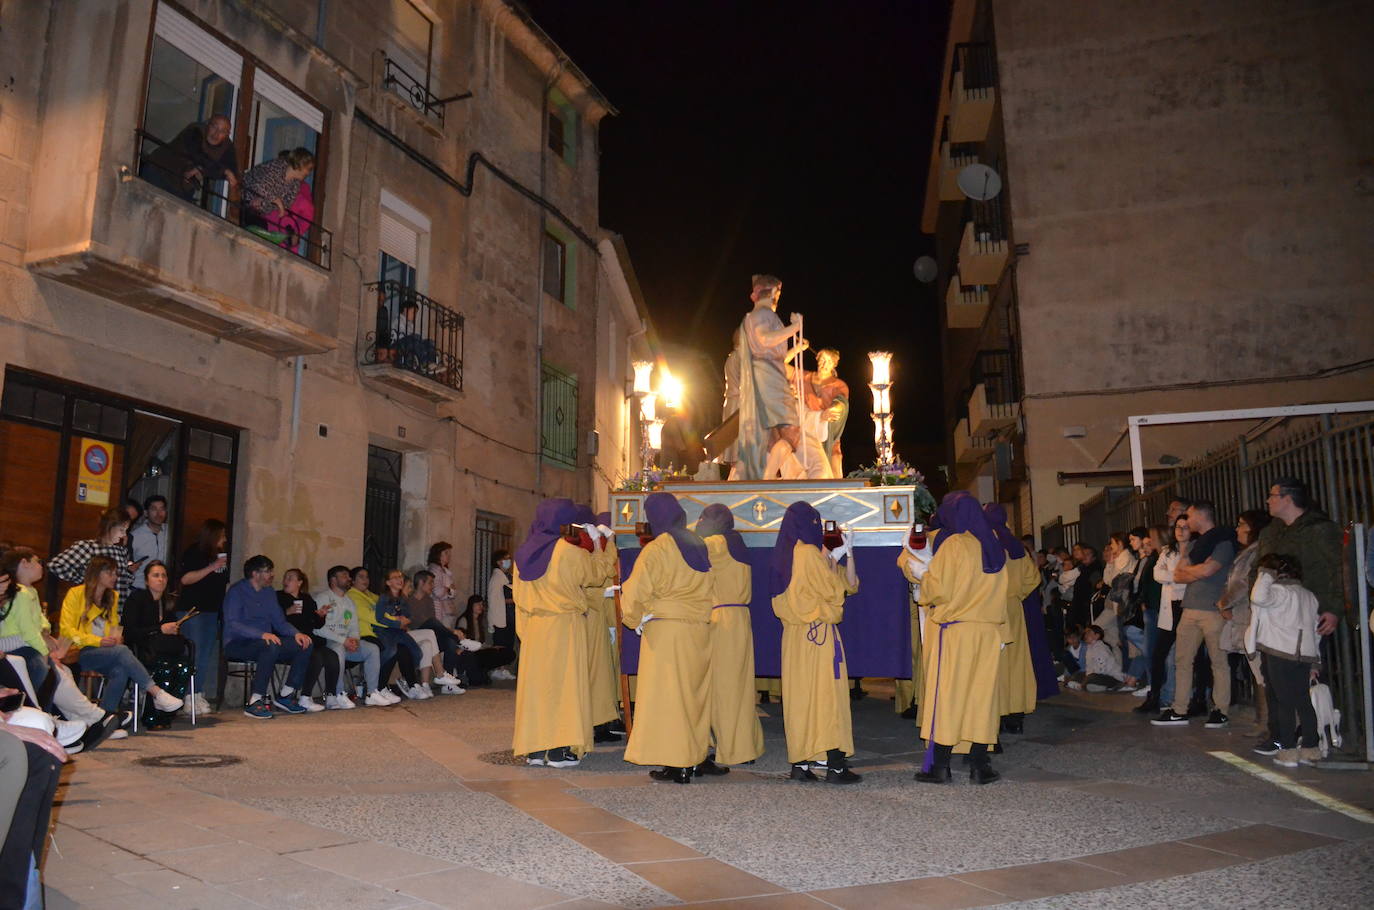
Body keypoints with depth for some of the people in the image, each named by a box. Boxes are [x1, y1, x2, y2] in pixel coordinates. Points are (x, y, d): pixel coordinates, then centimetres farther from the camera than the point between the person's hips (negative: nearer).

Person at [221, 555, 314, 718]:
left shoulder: (269, 592, 15)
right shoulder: (237, 591, -8)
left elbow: (279, 621, 13)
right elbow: (231, 624, -21)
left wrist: (296, 633, -8)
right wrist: (262, 634, -34)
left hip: (265, 643, 7)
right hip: (238, 644, -7)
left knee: (306, 644, -11)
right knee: (271, 646, -37)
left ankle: (285, 696, -6)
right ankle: (254, 702, -33)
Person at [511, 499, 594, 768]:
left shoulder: (524, 553, 6)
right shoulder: (570, 552, -13)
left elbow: (519, 596, 11)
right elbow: (596, 573, 3)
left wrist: (524, 631, 17)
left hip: (533, 627, 6)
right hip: (564, 625, -5)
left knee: (536, 683, 10)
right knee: (563, 683, 0)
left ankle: (534, 748, 14)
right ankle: (559, 750, -1)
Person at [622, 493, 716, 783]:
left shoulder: (655, 550, -10)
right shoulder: (700, 546, 9)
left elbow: (635, 593, -12)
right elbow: (709, 589, 12)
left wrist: (634, 620, 3)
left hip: (665, 631, -6)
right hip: (700, 629, 6)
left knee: (667, 693, 1)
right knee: (696, 692, 15)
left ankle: (678, 765, 2)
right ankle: (699, 756, 21)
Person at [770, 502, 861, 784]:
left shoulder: (783, 555, 12)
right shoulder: (810, 552, -14)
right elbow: (835, 589, -7)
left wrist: (845, 553, 13)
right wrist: (833, 562, 7)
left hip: (794, 634, 8)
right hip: (819, 633, -8)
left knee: (798, 694, 9)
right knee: (826, 694, -4)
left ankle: (799, 762, 12)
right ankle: (835, 765, -1)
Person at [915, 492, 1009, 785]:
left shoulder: (952, 544, -10)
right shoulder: (994, 546, 9)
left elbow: (935, 588, -11)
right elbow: (1002, 591, 15)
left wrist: (924, 587, 7)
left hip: (954, 630, -5)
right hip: (989, 632, 5)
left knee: (946, 693, 1)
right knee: (981, 693, 8)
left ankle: (940, 764, 4)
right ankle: (980, 765, 10)